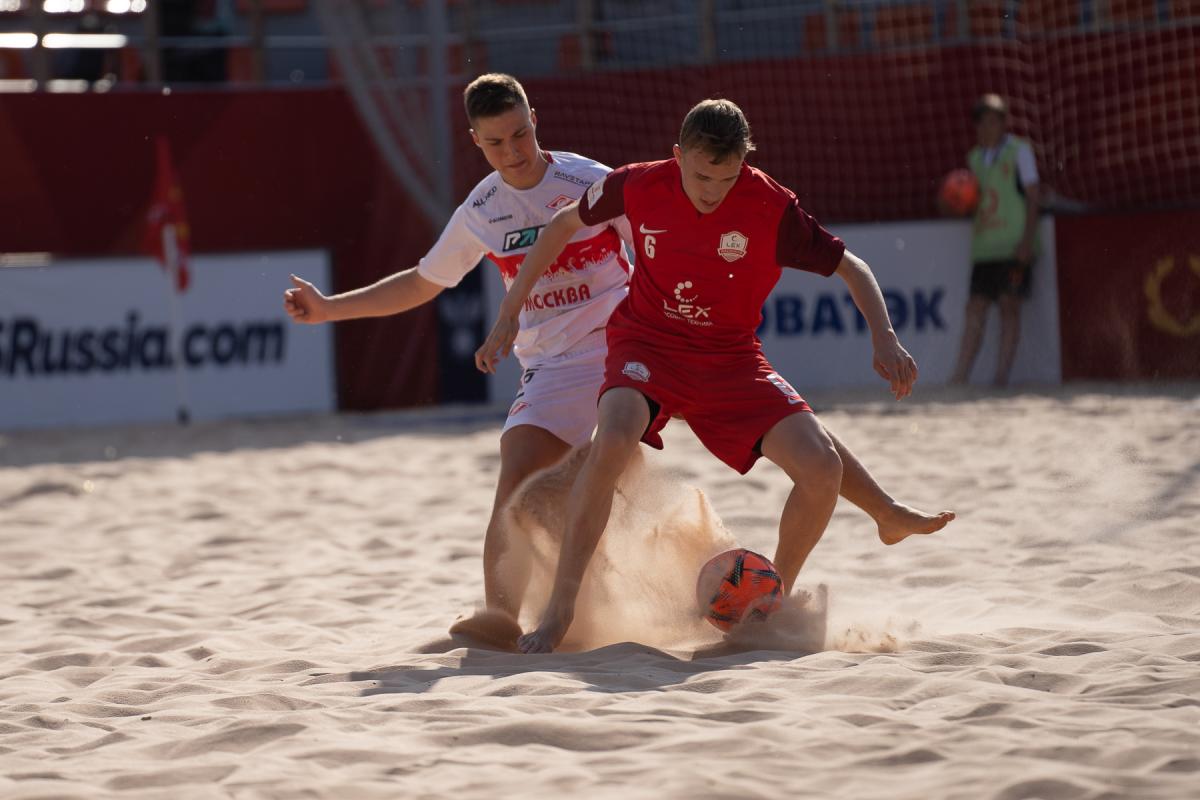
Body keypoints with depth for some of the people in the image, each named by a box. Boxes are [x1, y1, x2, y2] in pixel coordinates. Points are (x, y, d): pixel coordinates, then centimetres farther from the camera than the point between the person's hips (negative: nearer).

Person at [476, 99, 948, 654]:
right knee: (613, 441, -34)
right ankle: (558, 611, -24)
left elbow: (850, 266, -4)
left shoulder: (771, 207, -16)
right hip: (647, 343, -1)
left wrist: (884, 338, -20)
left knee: (823, 469, -17)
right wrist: (509, 315, 6)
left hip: (730, 358, 1)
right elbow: (564, 226, 5)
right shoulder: (640, 187, -13)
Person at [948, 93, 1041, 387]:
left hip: (1013, 245, -5)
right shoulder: (975, 157, 18)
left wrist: (1027, 239, -12)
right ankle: (960, 377, -4)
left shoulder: (1018, 150, 2)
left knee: (1009, 307, -7)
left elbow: (1032, 196, -3)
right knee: (976, 309, 0)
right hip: (983, 246, 5)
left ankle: (1002, 375, -7)